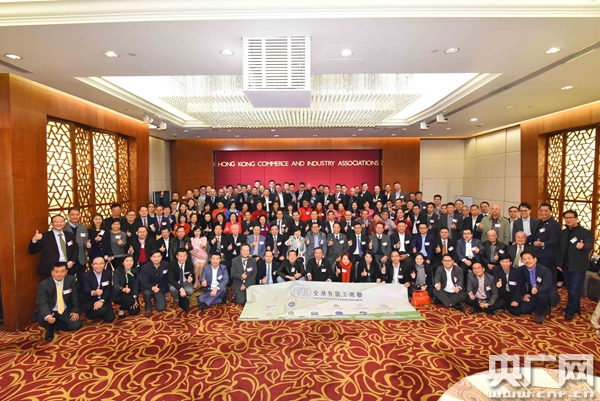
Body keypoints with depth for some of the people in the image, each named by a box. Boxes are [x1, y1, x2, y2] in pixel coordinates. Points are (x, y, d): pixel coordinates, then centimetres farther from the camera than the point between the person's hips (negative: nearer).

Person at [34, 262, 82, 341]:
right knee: (44, 320, -35)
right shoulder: (43, 285, -17)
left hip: (66, 311, 3)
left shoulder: (71, 280, -10)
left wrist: (75, 311, -9)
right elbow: (42, 304, -25)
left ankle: (52, 325, 11)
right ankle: (50, 329, 2)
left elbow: (75, 297, 0)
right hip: (50, 311, -3)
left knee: (76, 325, -13)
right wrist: (47, 316, -43)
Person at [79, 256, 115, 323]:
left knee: (109, 318, -9)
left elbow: (108, 289, -6)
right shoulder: (85, 276, -11)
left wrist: (101, 300, -22)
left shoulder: (108, 273, -1)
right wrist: (94, 292, -50)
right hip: (89, 301, -4)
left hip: (103, 300, 4)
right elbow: (86, 290, -26)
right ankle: (89, 314, 2)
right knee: (102, 310, -32)